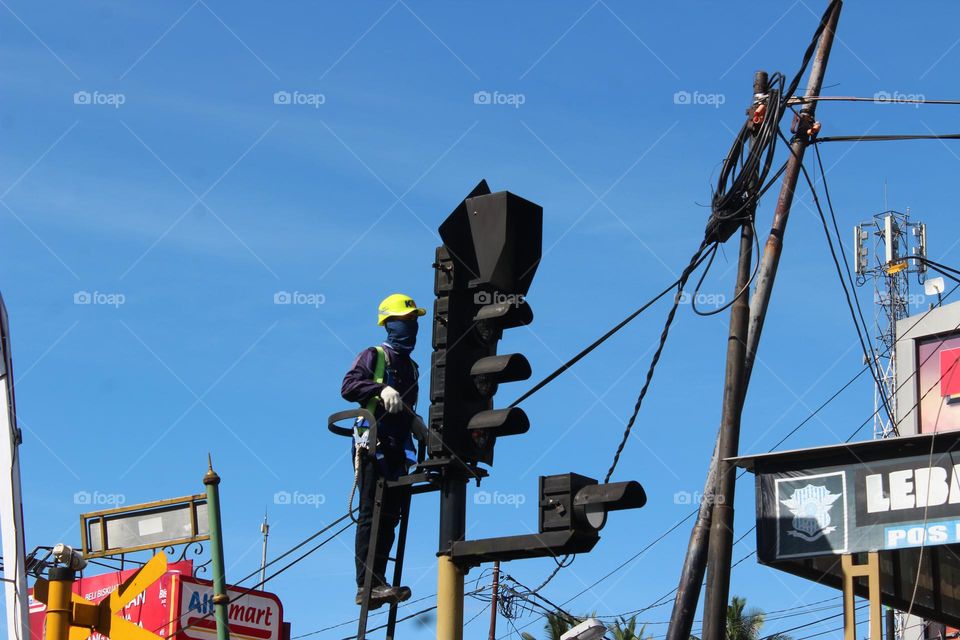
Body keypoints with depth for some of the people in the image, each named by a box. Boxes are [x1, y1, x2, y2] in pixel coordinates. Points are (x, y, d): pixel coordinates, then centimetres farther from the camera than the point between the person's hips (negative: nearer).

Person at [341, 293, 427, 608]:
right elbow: (348, 386, -13)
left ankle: (376, 585, 2)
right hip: (373, 443, -8)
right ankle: (368, 584, -18)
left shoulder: (411, 366, 24)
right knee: (372, 514, -13)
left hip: (397, 447, 8)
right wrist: (381, 388, -25)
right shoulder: (374, 356, 2)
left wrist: (416, 423, 11)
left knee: (389, 517, 2)